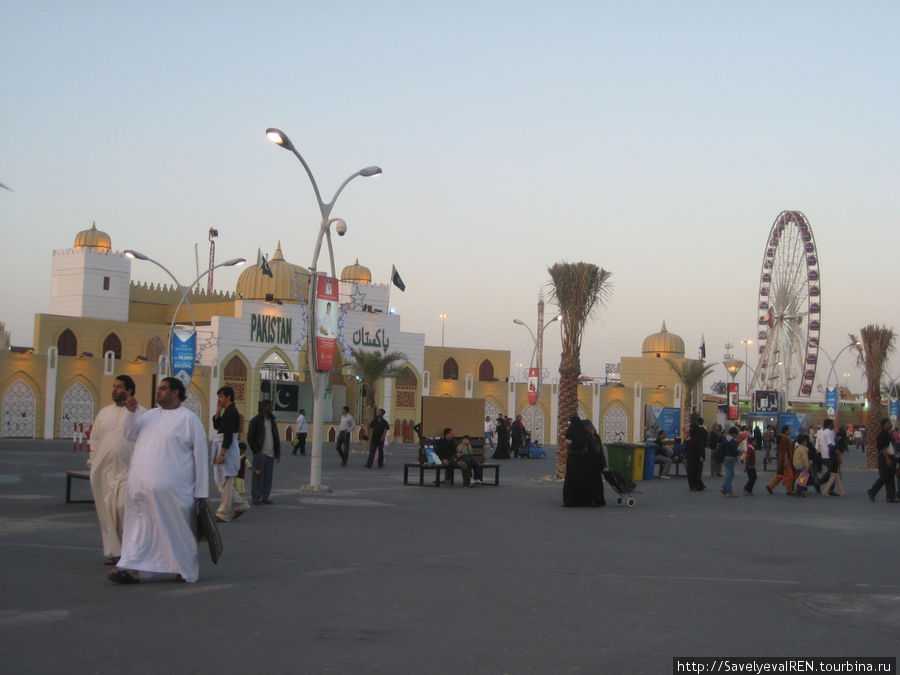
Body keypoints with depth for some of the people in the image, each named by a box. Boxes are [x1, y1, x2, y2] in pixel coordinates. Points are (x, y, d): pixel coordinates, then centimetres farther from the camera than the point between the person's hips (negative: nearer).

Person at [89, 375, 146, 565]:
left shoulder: (141, 413, 1)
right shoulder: (104, 412, 14)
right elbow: (95, 440, 18)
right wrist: (92, 464, 10)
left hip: (129, 470, -4)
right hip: (104, 470, 4)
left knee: (125, 507, -13)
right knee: (107, 510, 3)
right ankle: (112, 551, 12)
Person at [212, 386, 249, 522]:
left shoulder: (231, 412, -16)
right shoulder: (228, 411, 15)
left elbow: (228, 435, -21)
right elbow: (217, 425, 18)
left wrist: (221, 454, -23)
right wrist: (218, 410, 6)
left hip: (228, 449, -11)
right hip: (225, 448, 11)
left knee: (225, 482, -4)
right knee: (222, 481, 15)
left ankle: (223, 514, 1)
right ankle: (241, 504, 19)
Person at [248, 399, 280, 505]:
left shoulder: (272, 421, 14)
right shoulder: (255, 421, -4)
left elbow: (276, 439, 16)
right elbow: (250, 438, -6)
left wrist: (278, 453, 9)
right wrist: (256, 451, -10)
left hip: (270, 454, 6)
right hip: (260, 453, -6)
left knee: (268, 476, 5)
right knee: (258, 476, -4)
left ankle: (265, 497, 12)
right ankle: (256, 498, 2)